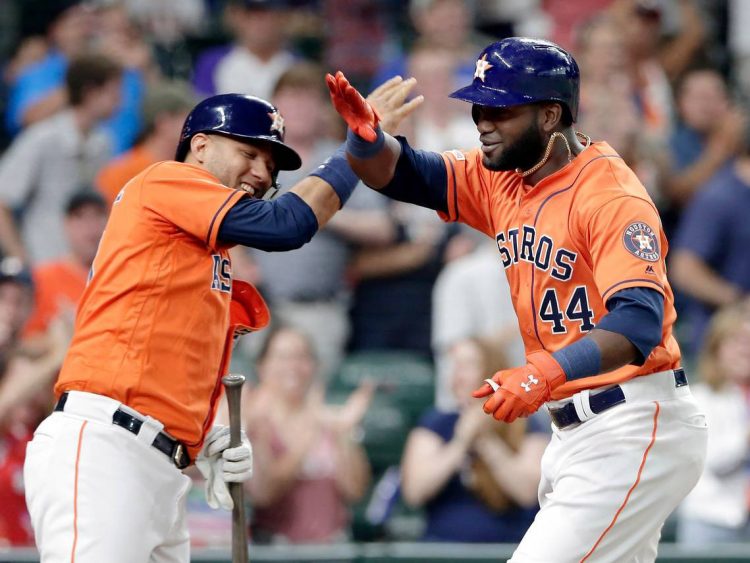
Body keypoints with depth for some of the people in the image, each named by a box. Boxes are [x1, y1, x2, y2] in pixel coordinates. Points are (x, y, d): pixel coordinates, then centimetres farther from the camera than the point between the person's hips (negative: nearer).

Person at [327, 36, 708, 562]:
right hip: (573, 429, 9)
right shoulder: (501, 179, 7)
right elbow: (398, 173, 2)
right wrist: (364, 133, -22)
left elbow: (640, 321, -31)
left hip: (636, 429, -9)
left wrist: (548, 372, -47)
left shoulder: (612, 195, -19)